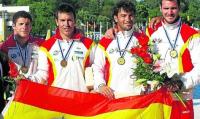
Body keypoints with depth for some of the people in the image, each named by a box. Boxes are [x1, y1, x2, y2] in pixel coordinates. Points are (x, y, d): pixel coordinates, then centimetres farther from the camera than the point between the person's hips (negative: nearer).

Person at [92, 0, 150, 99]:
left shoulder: (143, 40, 8)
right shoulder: (105, 42, 10)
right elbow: (97, 67, 10)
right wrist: (100, 85, -7)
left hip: (137, 94, 0)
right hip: (112, 95, 1)